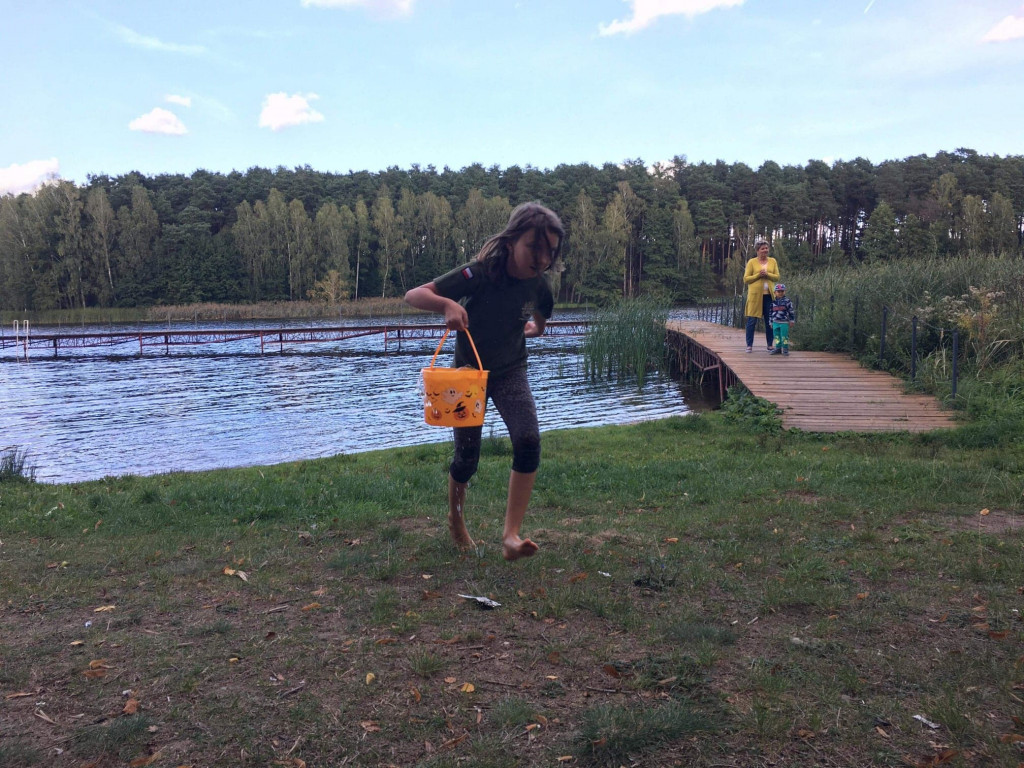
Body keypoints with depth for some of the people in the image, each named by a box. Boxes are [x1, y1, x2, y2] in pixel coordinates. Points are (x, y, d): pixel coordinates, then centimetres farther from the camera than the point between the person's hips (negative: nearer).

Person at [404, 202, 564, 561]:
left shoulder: (537, 284, -11)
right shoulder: (479, 274, -26)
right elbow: (413, 295, -31)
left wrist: (534, 328, 1)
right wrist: (447, 304, -46)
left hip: (510, 372, 3)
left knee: (528, 441, -21)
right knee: (467, 457, 5)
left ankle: (511, 534, -16)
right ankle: (455, 520, 36)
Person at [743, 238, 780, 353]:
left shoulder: (773, 261, 10)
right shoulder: (752, 262, 2)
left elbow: (777, 277, 6)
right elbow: (746, 279, -1)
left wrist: (767, 274, -12)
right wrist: (758, 275, -13)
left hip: (769, 295, 3)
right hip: (755, 295, -3)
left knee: (770, 321, 5)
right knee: (752, 321, -3)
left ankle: (770, 344, 13)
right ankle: (749, 345, 3)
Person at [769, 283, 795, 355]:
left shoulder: (787, 301, -2)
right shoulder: (773, 302, 9)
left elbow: (791, 311, 1)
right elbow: (771, 313, 15)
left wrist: (792, 320, -2)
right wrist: (771, 322, 15)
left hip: (784, 323, -4)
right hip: (775, 322, 4)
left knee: (784, 336, -3)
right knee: (776, 336, 7)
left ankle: (785, 349, 5)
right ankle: (778, 348, 16)